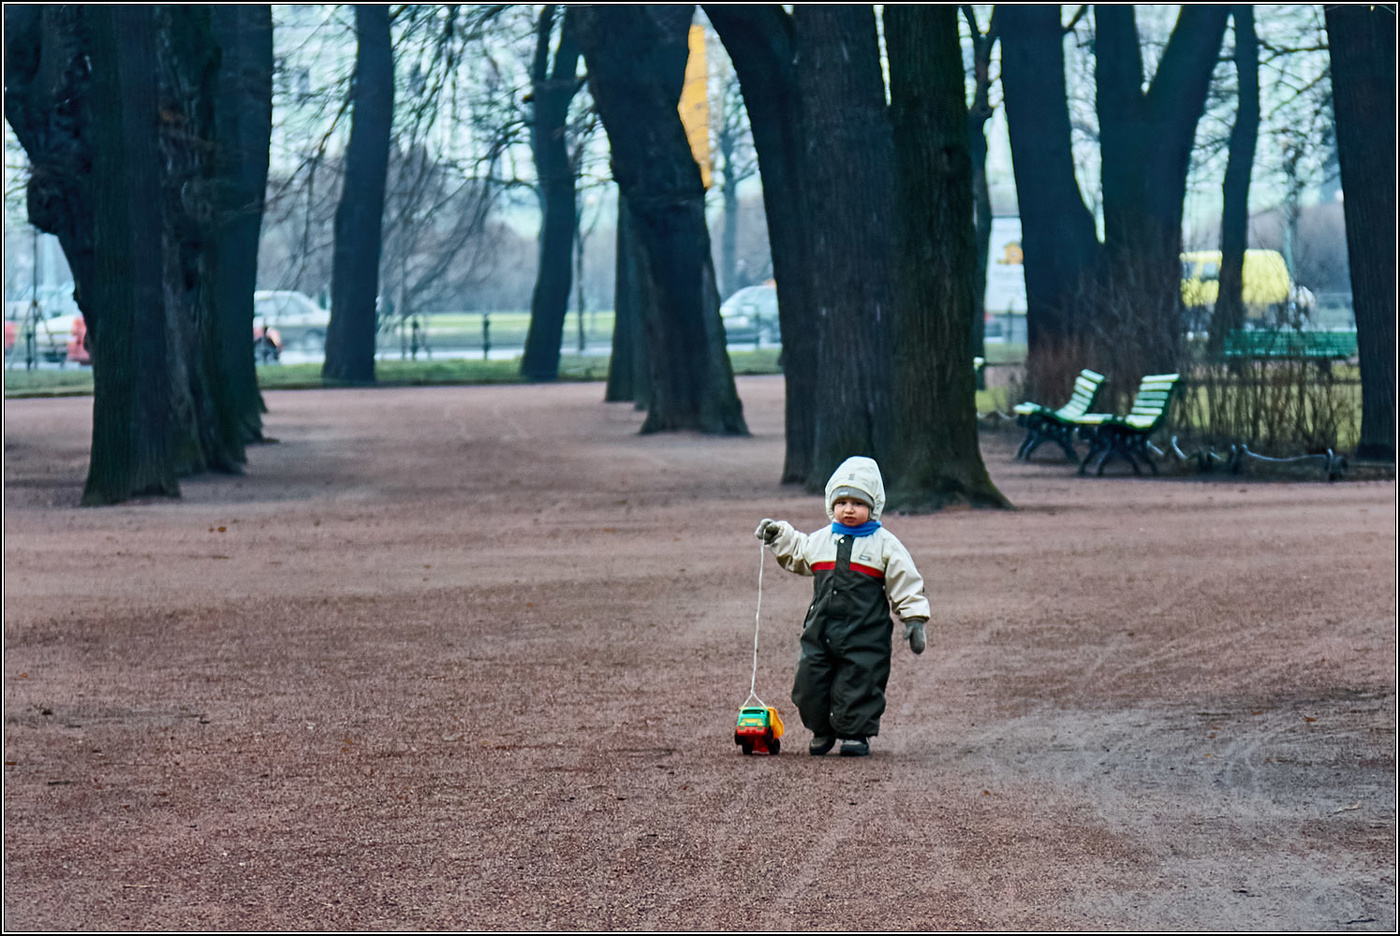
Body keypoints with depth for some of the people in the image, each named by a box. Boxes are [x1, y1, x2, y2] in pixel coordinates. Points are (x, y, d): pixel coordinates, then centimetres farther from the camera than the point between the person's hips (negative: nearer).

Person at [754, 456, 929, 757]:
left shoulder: (885, 544, -2)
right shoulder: (820, 540, 11)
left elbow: (905, 584, 1)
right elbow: (796, 555, 34)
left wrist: (914, 620, -2)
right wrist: (778, 535, 27)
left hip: (865, 635, -4)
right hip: (821, 628, 4)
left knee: (858, 684, -3)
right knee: (811, 682, 5)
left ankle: (855, 733, 14)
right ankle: (822, 731, 24)